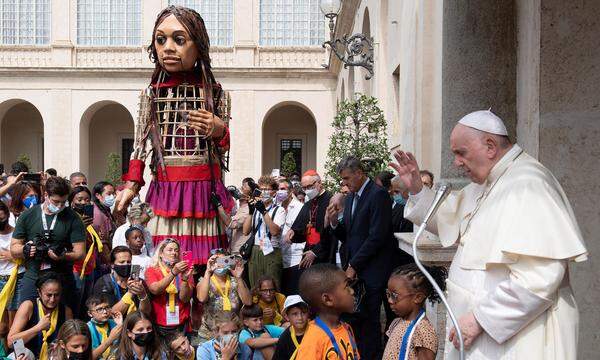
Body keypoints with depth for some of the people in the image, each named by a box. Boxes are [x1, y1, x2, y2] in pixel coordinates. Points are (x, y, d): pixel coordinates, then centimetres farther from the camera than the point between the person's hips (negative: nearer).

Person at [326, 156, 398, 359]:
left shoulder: (378, 195, -11)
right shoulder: (351, 197, 15)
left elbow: (377, 237, -17)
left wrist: (354, 265, -13)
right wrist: (334, 222, -3)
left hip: (372, 273, -7)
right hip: (354, 269, 7)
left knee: (368, 320, -2)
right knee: (355, 318, 4)